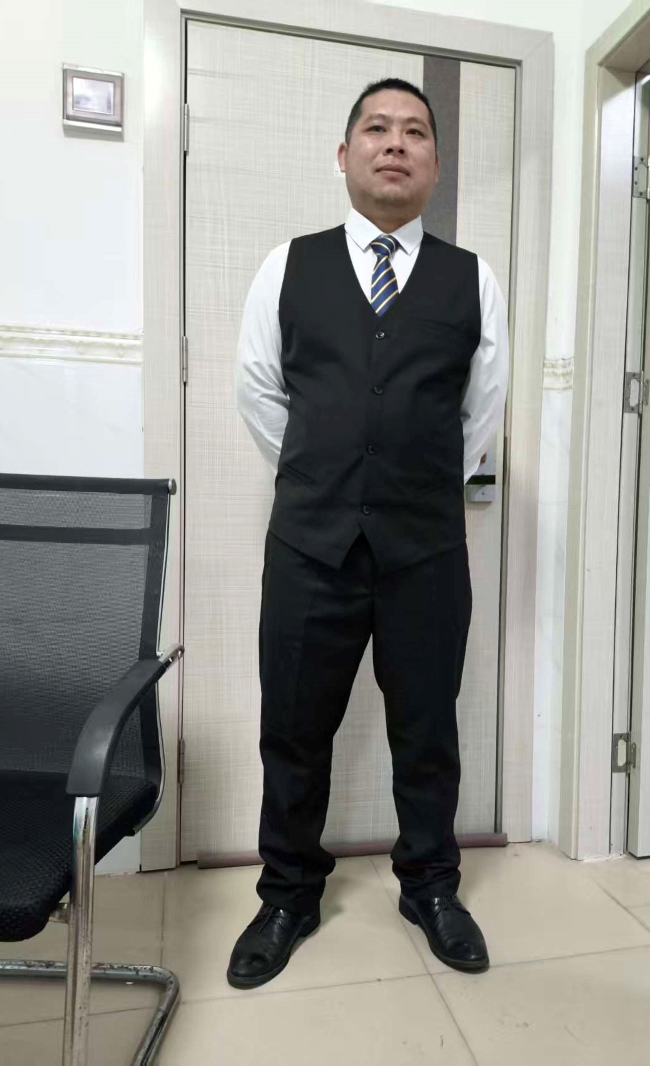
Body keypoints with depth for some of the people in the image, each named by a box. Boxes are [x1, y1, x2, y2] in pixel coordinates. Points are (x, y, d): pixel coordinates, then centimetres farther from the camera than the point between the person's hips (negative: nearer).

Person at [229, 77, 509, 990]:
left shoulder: (473, 280, 7)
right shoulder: (289, 267, 7)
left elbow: (483, 409, 16)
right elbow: (257, 392, 13)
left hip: (428, 546, 1)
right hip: (309, 539, 0)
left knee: (427, 730, 12)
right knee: (294, 730, 10)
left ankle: (431, 887, 36)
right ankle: (289, 895, 33)